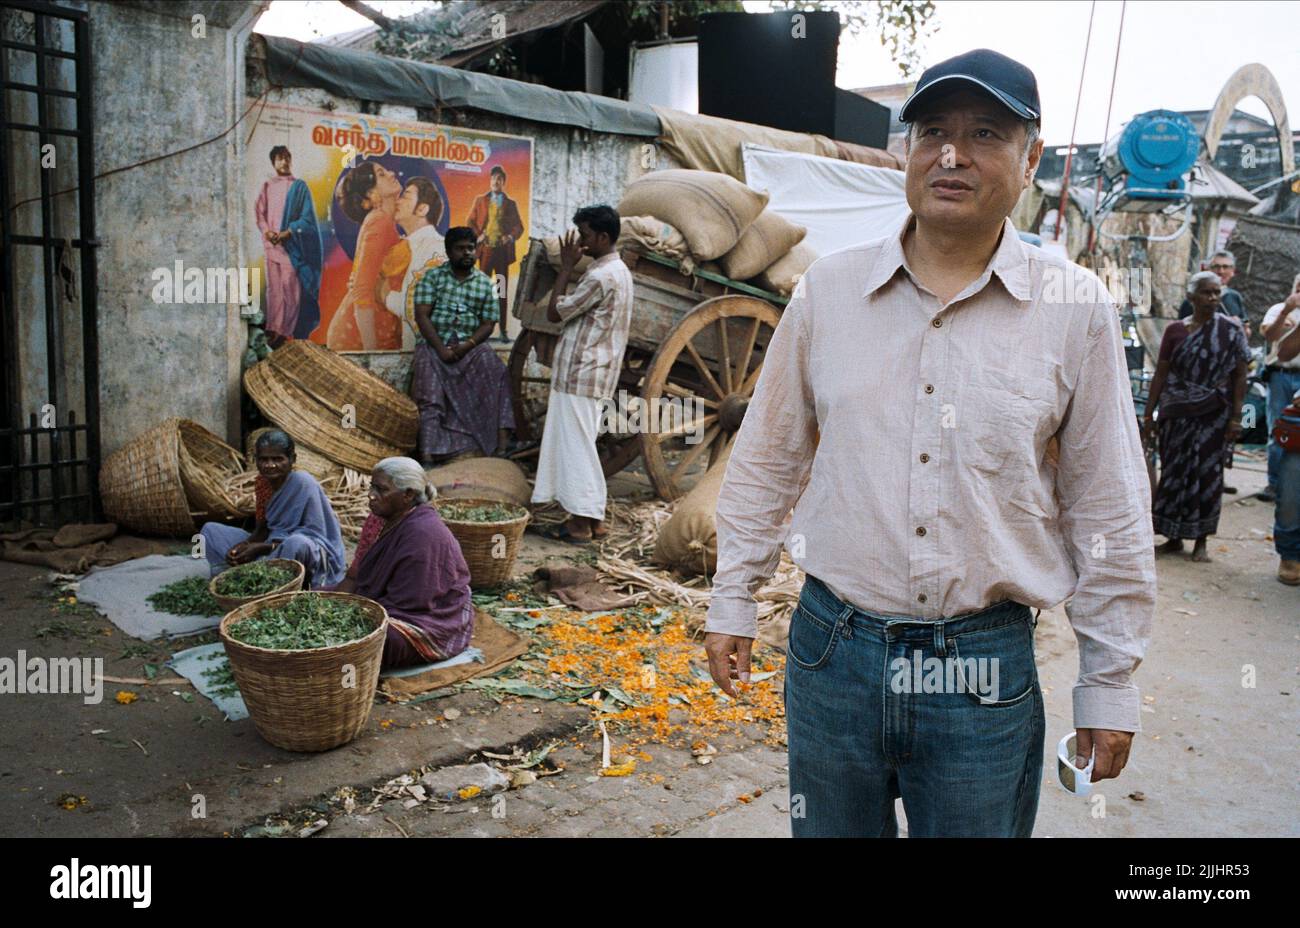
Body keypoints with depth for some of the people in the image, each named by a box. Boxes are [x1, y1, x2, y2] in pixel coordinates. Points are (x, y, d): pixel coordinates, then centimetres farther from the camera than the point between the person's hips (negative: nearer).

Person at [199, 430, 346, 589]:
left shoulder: (303, 483, -19)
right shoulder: (263, 482, 2)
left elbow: (315, 535, -22)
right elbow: (264, 528, 9)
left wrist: (263, 548, -24)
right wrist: (246, 544, -15)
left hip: (313, 553, -7)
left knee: (297, 543, -43)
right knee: (210, 530, 5)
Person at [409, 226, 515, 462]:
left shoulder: (484, 283, 8)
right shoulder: (432, 277, 3)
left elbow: (488, 324, 3)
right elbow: (421, 316, -5)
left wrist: (467, 346, -15)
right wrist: (441, 348, -17)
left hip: (470, 345, 1)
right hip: (434, 343, -1)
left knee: (495, 371, -27)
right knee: (429, 389, -26)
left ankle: (501, 440, -31)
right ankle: (429, 453, -34)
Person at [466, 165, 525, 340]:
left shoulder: (511, 204, 12)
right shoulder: (480, 200, 10)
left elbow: (519, 226, 10)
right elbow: (470, 221, 7)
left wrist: (511, 236, -10)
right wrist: (478, 236, -10)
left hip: (503, 250, 1)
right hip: (486, 249, -1)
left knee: (502, 290, 3)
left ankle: (503, 330, 5)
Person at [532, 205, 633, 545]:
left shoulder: (600, 277, -19)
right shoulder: (619, 271, 14)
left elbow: (555, 313, -14)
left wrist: (566, 268, -9)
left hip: (579, 374, -10)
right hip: (594, 373, 10)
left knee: (575, 445, -4)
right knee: (583, 445, 14)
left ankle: (582, 521, 2)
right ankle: (592, 517, 19)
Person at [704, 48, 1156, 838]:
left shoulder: (1077, 307, -3)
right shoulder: (828, 288, 0)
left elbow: (1109, 513, 1)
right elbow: (768, 461, 7)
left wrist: (1111, 682, 3)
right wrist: (734, 600, 8)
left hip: (987, 674, -1)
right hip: (831, 647, 2)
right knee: (829, 828, 17)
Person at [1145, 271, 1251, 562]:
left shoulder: (1231, 330, 0)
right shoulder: (1175, 330, 3)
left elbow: (1240, 376, -2)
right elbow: (1161, 373, 5)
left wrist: (1235, 417, -7)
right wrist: (1149, 413, 2)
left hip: (1213, 416, -1)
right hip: (1177, 415, 2)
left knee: (1207, 475, 3)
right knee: (1174, 472, 4)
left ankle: (1200, 541, 13)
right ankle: (1174, 538, 15)